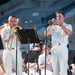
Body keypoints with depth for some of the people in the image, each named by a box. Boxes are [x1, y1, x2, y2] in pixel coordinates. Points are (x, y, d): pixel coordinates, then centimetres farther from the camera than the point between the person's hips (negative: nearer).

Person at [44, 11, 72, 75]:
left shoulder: (68, 26, 7)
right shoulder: (53, 27, 14)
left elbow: (69, 33, -16)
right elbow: (46, 34, 1)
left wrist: (60, 24, -17)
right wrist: (51, 24, -7)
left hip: (63, 48, -3)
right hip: (54, 48, 3)